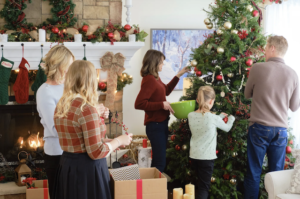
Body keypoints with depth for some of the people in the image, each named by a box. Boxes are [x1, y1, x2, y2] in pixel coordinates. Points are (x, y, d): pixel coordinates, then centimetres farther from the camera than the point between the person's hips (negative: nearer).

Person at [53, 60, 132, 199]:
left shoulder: (61, 106, 6)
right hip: (87, 169, -9)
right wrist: (119, 141, -6)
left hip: (67, 166, 9)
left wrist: (97, 116, 18)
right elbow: (96, 152, -20)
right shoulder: (87, 109, -21)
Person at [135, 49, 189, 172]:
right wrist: (162, 104, -22)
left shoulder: (155, 78, 9)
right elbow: (139, 104, -25)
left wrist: (179, 75, 21)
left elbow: (166, 90, 27)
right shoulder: (149, 80, -19)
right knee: (159, 163, -7)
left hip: (161, 124, 10)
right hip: (155, 126, -10)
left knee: (158, 161, 16)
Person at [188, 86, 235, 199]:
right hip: (207, 157, -5)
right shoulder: (213, 118, -15)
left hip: (194, 155, 5)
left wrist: (221, 116, 25)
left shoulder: (191, 116, -2)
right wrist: (231, 118, 25)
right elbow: (227, 128, 4)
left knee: (200, 184, 19)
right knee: (204, 187, 0)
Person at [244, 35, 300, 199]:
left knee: (253, 173, 5)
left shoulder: (258, 68, -8)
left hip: (259, 128, -3)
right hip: (281, 130, 3)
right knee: (277, 173, 11)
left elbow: (247, 94, 7)